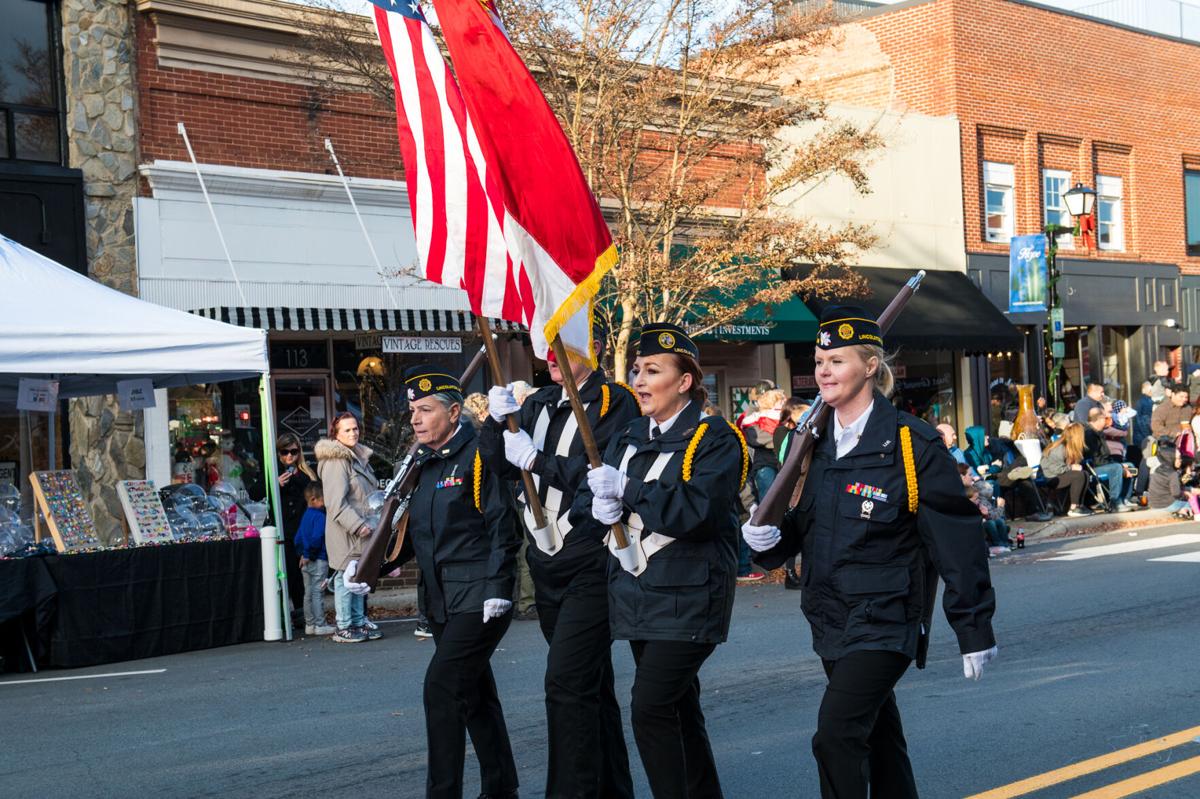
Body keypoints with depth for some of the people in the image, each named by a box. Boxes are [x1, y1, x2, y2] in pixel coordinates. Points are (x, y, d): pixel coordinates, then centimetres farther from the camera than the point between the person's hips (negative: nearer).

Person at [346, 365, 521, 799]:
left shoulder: (478, 454, -11)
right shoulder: (421, 464, 13)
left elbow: (503, 526, -14)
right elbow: (411, 532, 16)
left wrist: (496, 588, -19)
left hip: (479, 598, -8)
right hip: (440, 601, 8)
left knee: (442, 687, -14)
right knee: (476, 695, 15)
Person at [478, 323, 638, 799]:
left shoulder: (614, 403, -10)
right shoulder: (539, 405, 12)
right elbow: (501, 464, 10)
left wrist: (535, 459, -17)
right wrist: (499, 420, -7)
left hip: (591, 564, -8)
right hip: (547, 561, 8)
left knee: (567, 683, -14)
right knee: (589, 683, 16)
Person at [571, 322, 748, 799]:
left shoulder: (715, 439, -9)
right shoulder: (629, 438, 13)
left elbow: (697, 509, -24)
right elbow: (585, 502, 11)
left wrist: (626, 491, -19)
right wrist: (601, 507, -12)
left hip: (687, 597, -7)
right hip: (637, 593, 7)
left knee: (650, 709, -15)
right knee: (678, 708, 15)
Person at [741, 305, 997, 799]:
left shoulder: (912, 444, -11)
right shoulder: (815, 443, 8)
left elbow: (956, 541, -10)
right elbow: (802, 526, 18)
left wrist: (973, 629, -9)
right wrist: (768, 537, -5)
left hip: (885, 622, -7)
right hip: (832, 619, 7)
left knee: (836, 735, -17)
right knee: (876, 737, 18)